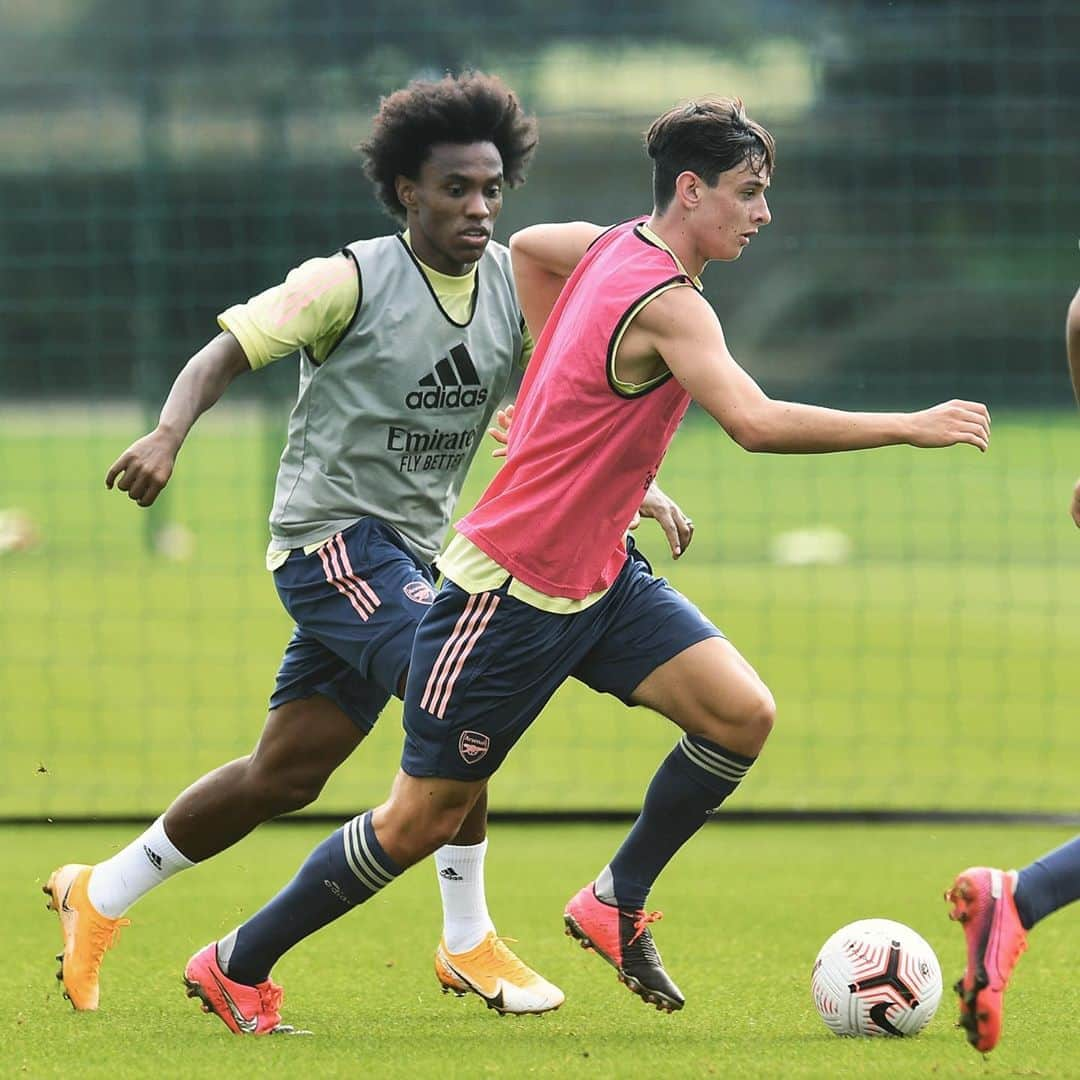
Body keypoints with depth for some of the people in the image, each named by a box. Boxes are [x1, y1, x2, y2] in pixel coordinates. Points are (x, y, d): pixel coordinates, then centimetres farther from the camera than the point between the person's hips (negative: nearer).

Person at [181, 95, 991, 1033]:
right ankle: (238, 964, 17)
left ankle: (617, 904, 8)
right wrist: (911, 428, -31)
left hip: (600, 578, 9)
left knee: (743, 714, -9)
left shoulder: (613, 248, 4)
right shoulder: (667, 305, -24)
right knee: (423, 821, 1)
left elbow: (526, 244, 25)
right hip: (511, 592, -9)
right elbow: (757, 423, -38)